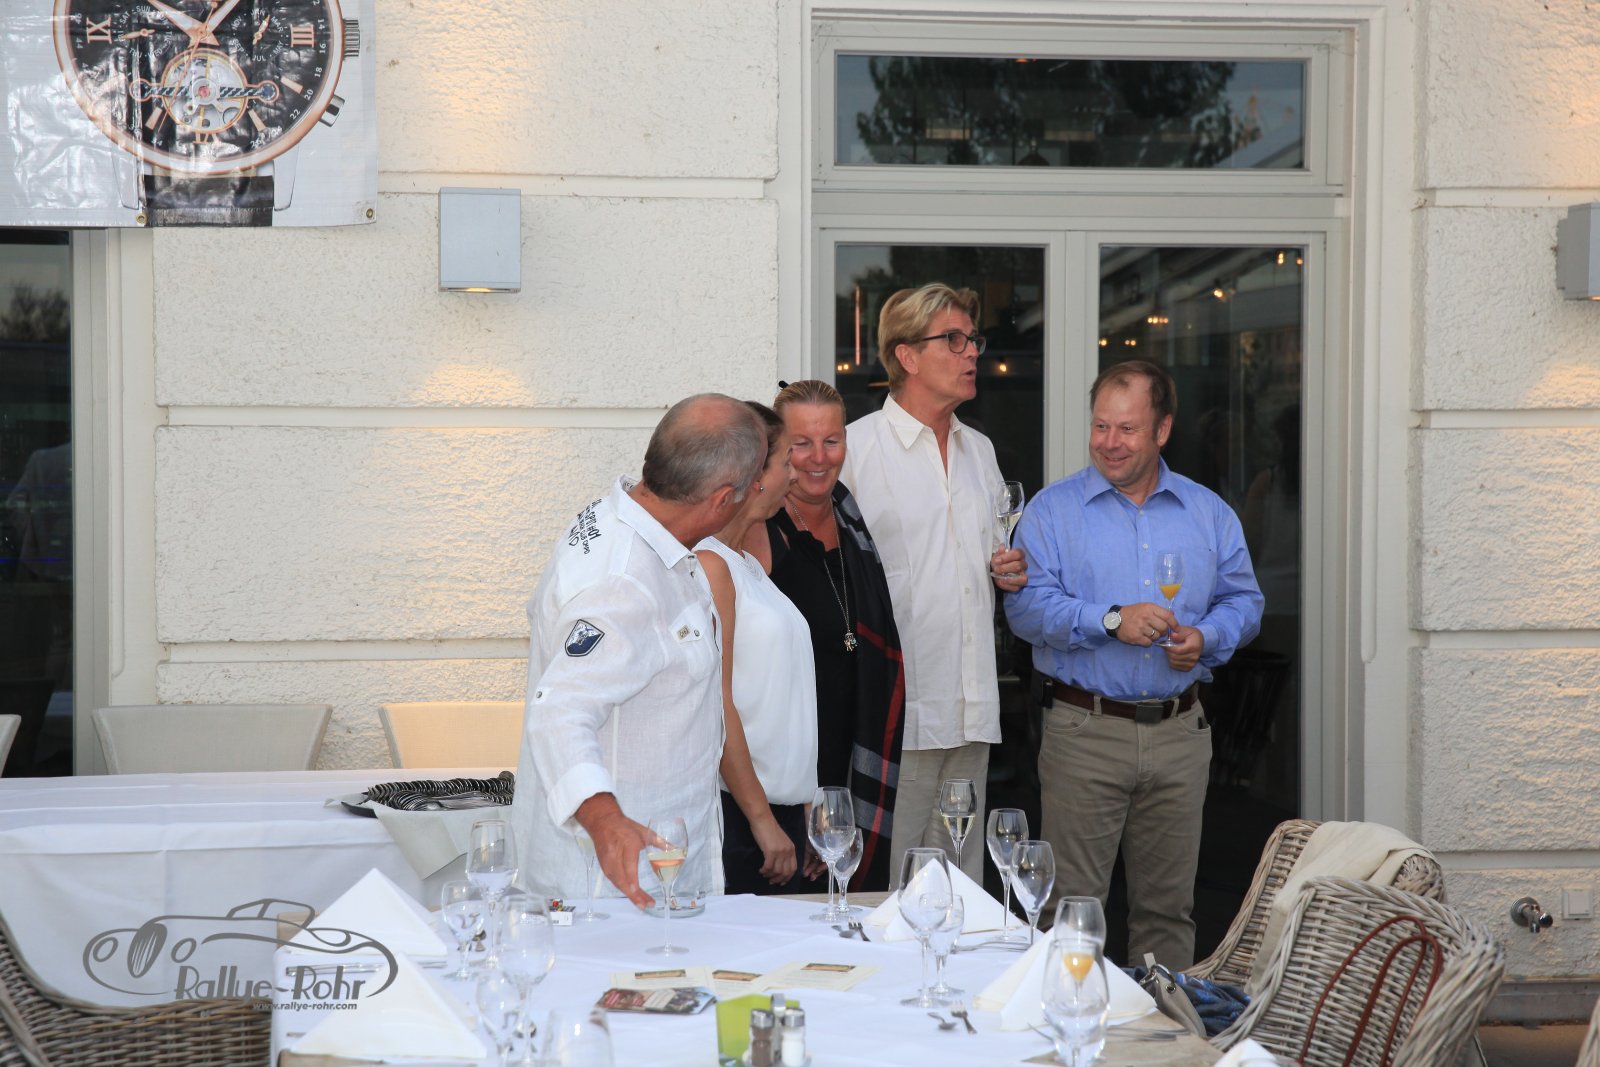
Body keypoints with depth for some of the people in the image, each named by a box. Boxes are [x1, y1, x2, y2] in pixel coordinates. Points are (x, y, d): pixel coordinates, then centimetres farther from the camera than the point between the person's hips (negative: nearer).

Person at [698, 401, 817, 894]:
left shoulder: (750, 564, 16)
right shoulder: (708, 565, -12)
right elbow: (715, 706, -17)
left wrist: (806, 804, 17)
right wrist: (761, 817, -17)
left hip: (780, 806, 9)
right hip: (736, 812, -9)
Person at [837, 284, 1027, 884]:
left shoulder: (979, 451, 18)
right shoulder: (856, 448, -5)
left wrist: (1008, 569, 7)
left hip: (971, 712, 7)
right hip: (897, 709, -7)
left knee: (962, 883, 11)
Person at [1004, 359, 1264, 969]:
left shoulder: (1209, 513, 12)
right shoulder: (1052, 509, 2)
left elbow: (1242, 600, 14)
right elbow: (1027, 605, -8)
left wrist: (1206, 637, -7)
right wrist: (1110, 621, -20)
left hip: (1179, 732, 3)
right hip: (1084, 730, -3)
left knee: (1168, 903, 10)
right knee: (1073, 904, -3)